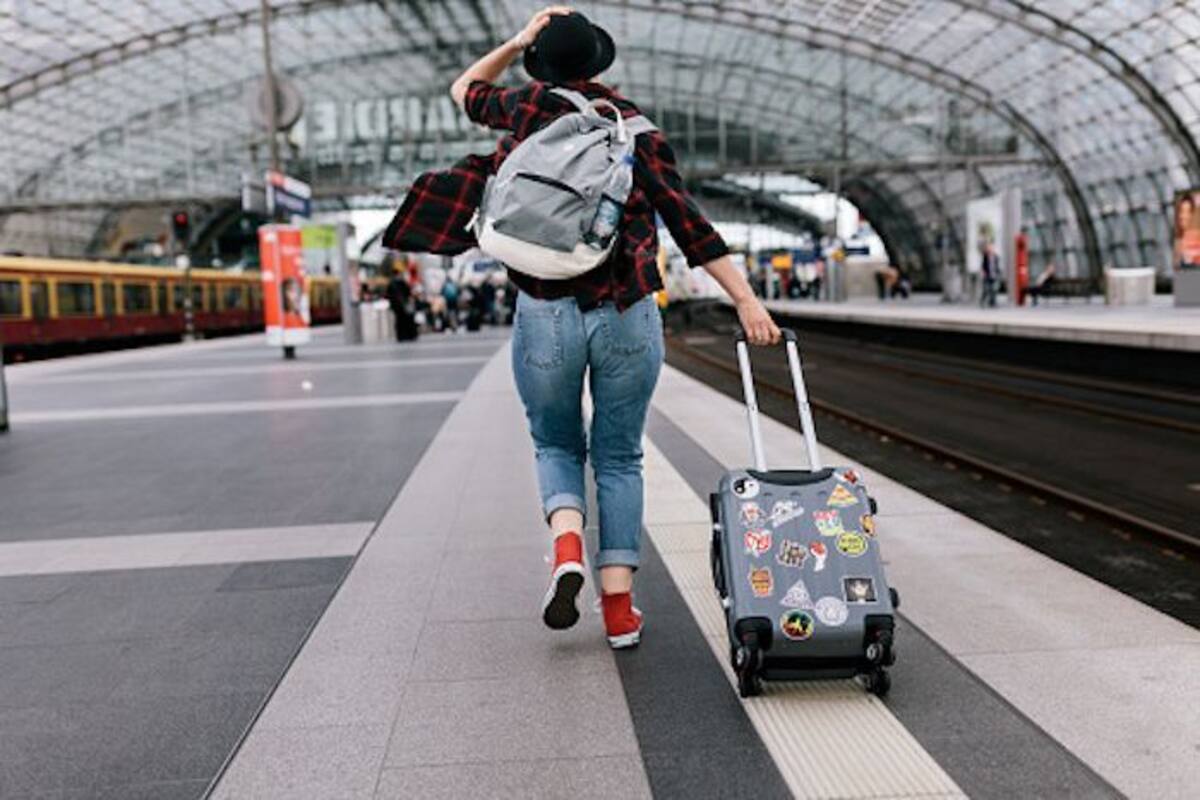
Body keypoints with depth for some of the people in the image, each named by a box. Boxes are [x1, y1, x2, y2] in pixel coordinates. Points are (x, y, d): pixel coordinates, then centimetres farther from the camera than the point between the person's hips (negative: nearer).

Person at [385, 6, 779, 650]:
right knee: (619, 458, 14)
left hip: (545, 314, 0)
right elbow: (689, 223, -2)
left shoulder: (528, 106, 5)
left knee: (556, 445, 21)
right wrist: (746, 301, -2)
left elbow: (465, 92, 27)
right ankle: (619, 609, 10)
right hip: (628, 314, 0)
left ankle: (566, 549, -6)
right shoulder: (633, 123, 6)